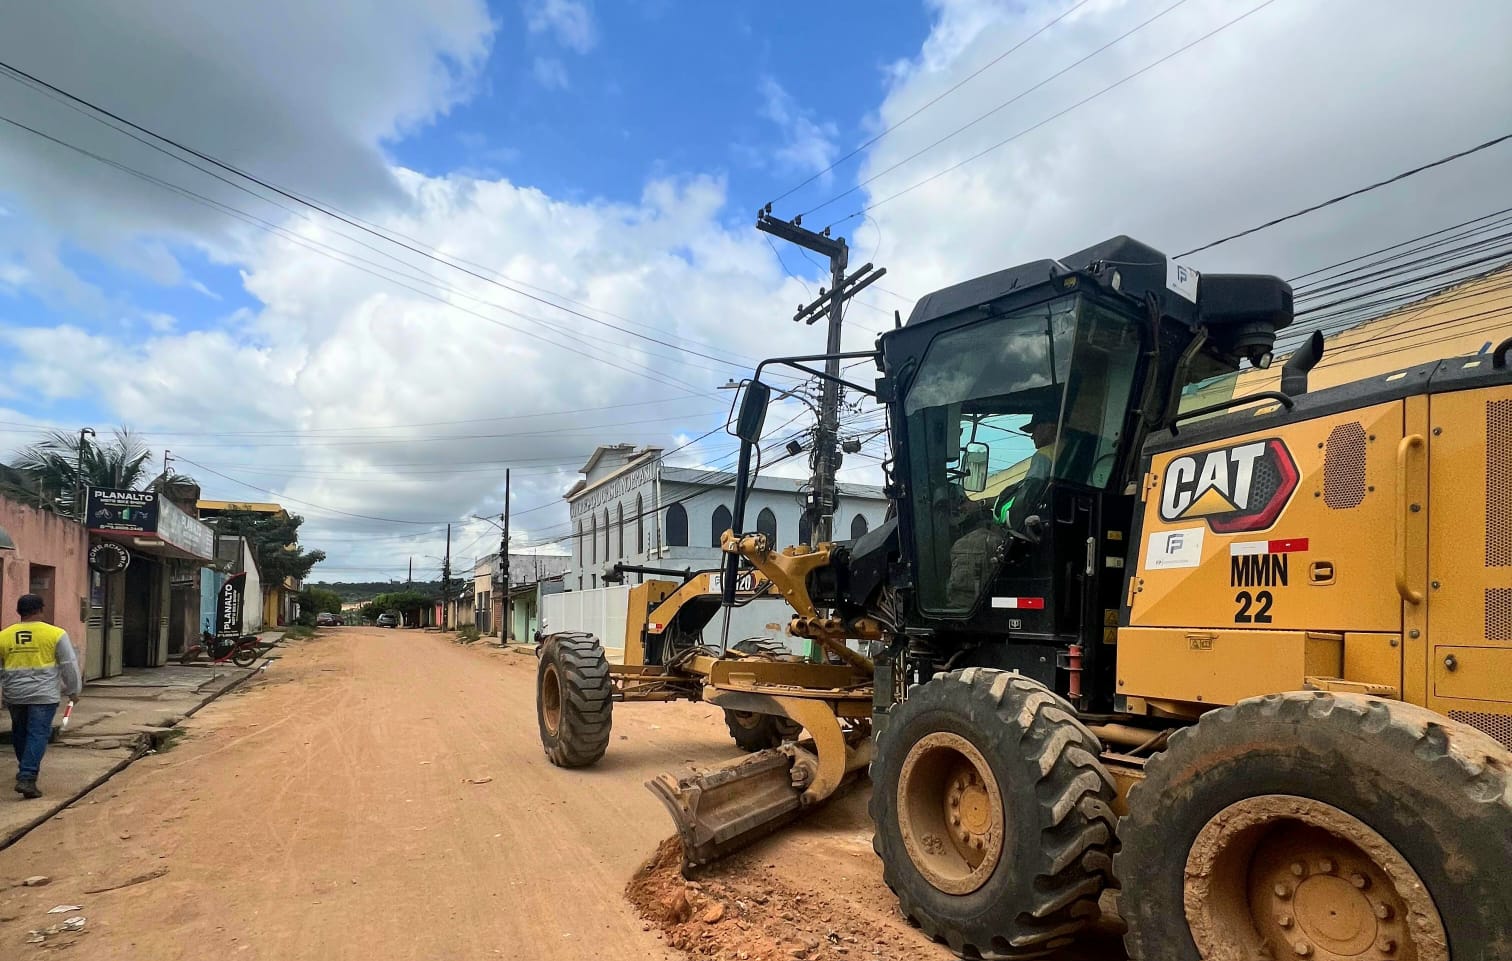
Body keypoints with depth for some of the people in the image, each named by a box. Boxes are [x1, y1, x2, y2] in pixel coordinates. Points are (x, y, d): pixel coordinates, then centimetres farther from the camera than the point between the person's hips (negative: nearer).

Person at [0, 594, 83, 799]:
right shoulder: (56, 634, -7)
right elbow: (69, 666, -4)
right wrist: (73, 690, 8)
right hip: (43, 695, -4)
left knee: (19, 732, 22)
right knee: (38, 735, -3)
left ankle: (26, 770, 37)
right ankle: (27, 778, -12)